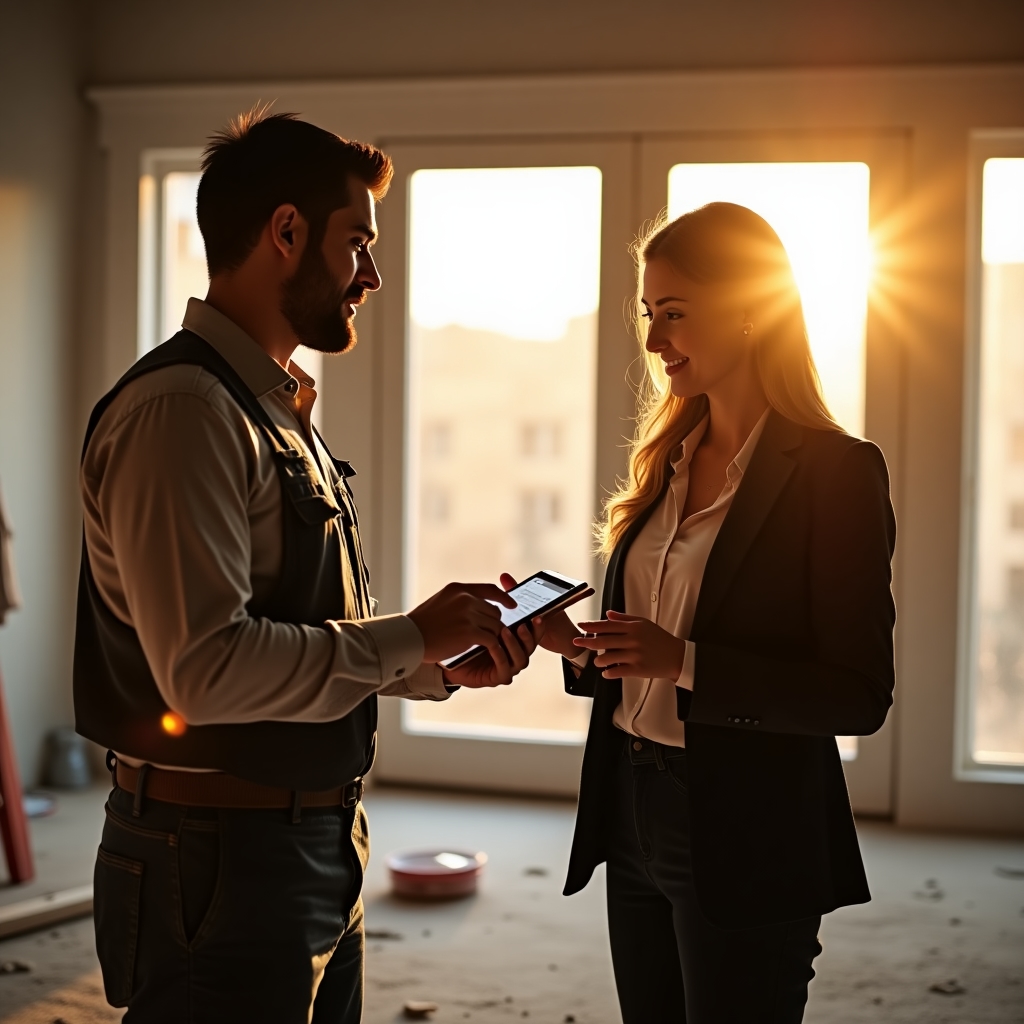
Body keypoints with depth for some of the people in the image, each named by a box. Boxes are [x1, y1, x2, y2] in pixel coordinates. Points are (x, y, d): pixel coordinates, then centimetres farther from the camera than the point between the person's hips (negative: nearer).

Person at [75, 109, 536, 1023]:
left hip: (317, 845, 10)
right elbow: (207, 666, -27)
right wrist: (410, 637, -18)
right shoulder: (182, 409, -18)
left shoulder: (282, 411, 15)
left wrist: (449, 660, 2)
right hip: (220, 863, -9)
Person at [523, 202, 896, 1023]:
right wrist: (579, 649, -4)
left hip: (747, 841, -7)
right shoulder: (668, 463, 9)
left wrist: (683, 661, -24)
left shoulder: (835, 471, -12)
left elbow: (860, 696, -16)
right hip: (635, 816, 7)